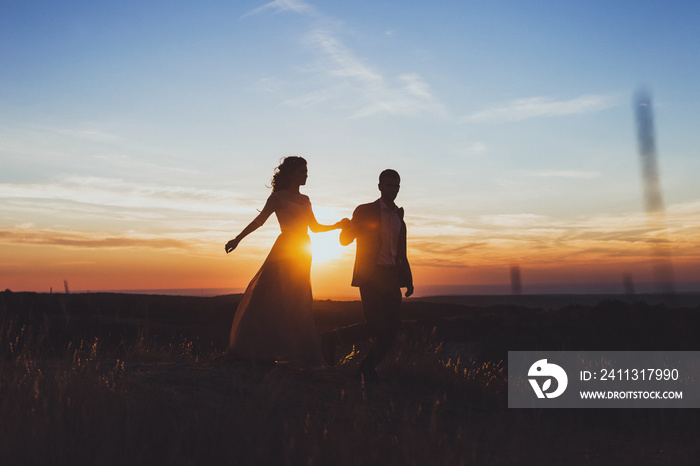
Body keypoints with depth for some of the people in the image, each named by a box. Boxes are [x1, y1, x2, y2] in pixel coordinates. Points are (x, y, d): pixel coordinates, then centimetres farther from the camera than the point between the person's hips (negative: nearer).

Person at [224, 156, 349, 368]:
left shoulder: (305, 200, 18)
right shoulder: (278, 197, 3)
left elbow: (315, 227, 21)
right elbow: (259, 220, -1)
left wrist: (337, 225, 10)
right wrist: (238, 238, -8)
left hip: (302, 252, 4)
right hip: (285, 249, -4)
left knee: (297, 303, 3)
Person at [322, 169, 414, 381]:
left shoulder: (399, 214, 18)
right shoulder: (365, 211, 2)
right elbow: (344, 239, 0)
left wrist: (408, 278, 14)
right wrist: (357, 225, -21)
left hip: (392, 277, 6)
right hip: (371, 275, -6)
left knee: (392, 327, -1)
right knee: (375, 326, -13)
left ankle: (368, 368, 15)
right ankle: (334, 338, 10)